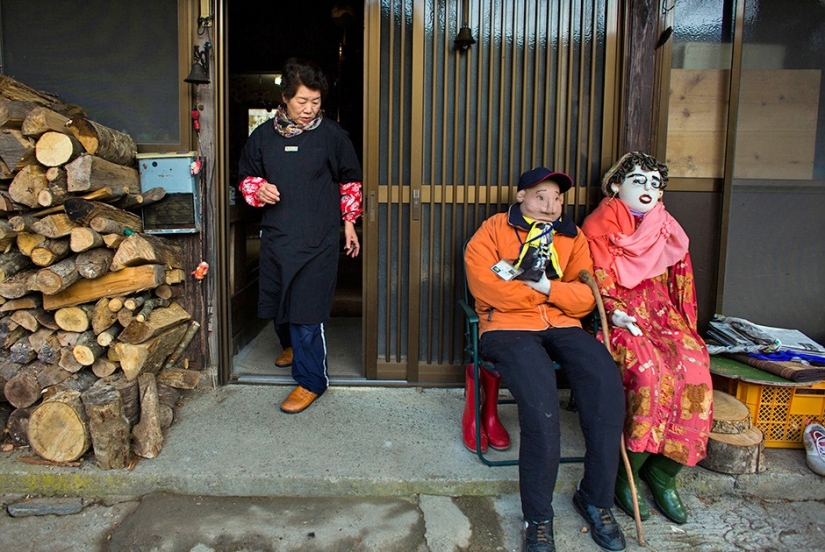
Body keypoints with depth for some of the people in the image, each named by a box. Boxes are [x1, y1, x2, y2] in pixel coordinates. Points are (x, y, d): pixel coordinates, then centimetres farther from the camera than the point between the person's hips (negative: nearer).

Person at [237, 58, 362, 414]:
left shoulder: (332, 135, -3)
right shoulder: (263, 135, 3)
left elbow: (350, 182, 7)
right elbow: (246, 177, 14)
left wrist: (349, 222, 7)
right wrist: (257, 190, -8)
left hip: (317, 241, -4)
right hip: (275, 237, 4)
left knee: (307, 311, -6)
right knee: (277, 303, 17)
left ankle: (311, 380, 10)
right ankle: (292, 345, 48)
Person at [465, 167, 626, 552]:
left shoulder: (572, 237, 19)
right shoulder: (493, 231, 6)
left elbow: (585, 298, 8)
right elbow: (486, 287, -11)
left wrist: (544, 285, -11)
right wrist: (550, 290, -2)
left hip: (562, 326, 4)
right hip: (507, 328, -4)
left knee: (607, 384, -24)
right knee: (540, 398, -31)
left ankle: (596, 499, -5)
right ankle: (538, 519, -14)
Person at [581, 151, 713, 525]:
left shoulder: (667, 231, 19)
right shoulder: (599, 226, 4)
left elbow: (681, 285, 16)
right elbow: (597, 281, -5)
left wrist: (684, 327, 1)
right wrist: (614, 311, -22)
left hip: (662, 316, 5)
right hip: (620, 319, -4)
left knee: (694, 373, -25)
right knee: (649, 372, -33)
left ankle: (662, 477, -8)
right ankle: (625, 476, -15)